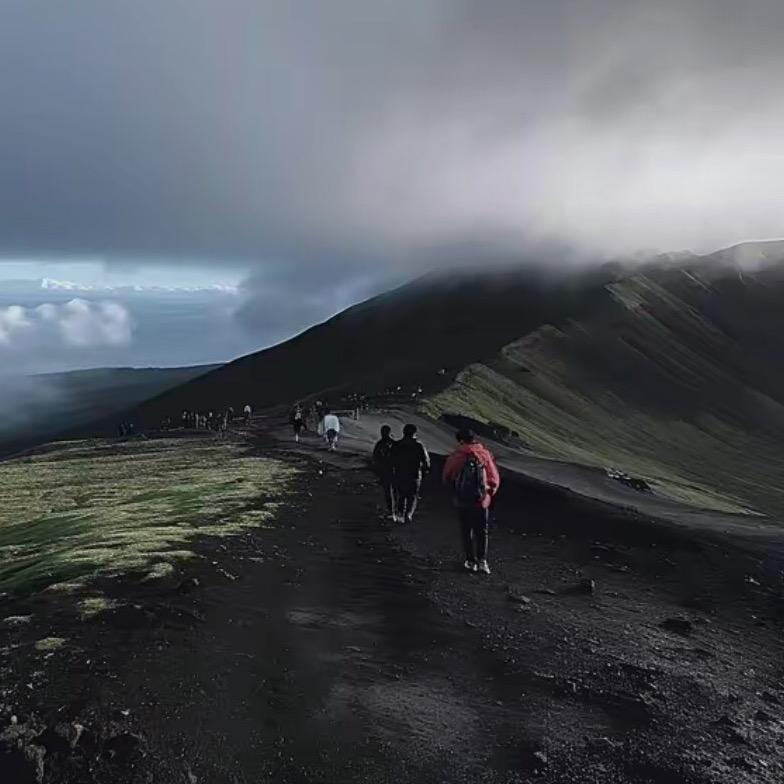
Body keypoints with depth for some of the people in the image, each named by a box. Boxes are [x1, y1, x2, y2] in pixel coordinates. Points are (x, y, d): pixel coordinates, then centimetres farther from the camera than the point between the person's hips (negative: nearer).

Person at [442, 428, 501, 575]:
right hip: (481, 501, 1)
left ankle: (471, 561, 15)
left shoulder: (456, 456, -6)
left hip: (462, 501, 0)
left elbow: (446, 477, 2)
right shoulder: (485, 454, -3)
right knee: (482, 532, 12)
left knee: (466, 532, 13)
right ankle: (482, 561, 0)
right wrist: (489, 494, 14)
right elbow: (495, 479, -2)